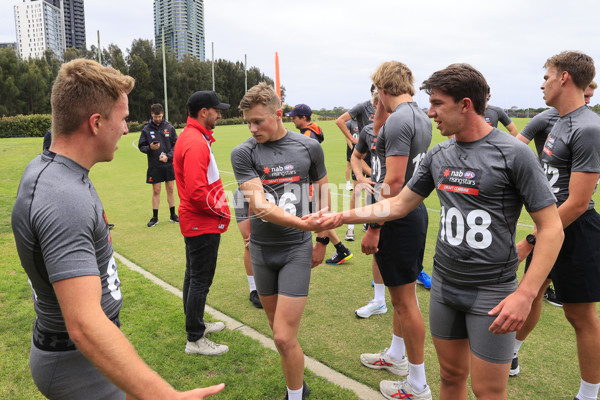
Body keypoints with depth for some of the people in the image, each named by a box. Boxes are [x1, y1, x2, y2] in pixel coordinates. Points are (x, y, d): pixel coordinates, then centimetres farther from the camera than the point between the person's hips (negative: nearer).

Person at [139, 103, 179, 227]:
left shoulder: (169, 128, 1)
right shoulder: (146, 129, 1)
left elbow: (176, 144, 3)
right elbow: (141, 146, 4)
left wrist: (168, 156, -11)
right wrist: (150, 148, -17)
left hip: (169, 165, 1)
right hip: (154, 166, -1)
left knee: (170, 190, 8)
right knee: (156, 191, 4)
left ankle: (173, 215, 20)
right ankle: (155, 217, 15)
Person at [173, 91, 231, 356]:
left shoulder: (190, 137, 12)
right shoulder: (196, 143, -22)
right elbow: (197, 192, -27)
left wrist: (219, 203, 10)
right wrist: (221, 210, -14)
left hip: (195, 221, 11)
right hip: (203, 224, -11)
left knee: (194, 275, 20)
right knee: (200, 281, -1)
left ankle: (196, 324, 36)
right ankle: (195, 340, 11)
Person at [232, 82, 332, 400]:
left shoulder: (309, 147, -3)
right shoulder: (243, 153, -7)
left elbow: (322, 187, 12)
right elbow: (259, 206, -18)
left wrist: (322, 239, 9)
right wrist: (308, 223, -30)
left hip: (297, 249, -2)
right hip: (261, 250, 2)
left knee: (284, 337, -7)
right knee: (278, 329, 17)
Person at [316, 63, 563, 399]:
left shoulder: (514, 154, -13)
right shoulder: (439, 155, 5)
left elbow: (551, 228, -13)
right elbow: (399, 205, 12)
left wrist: (525, 294, -21)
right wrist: (343, 217, 7)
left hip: (492, 292, -5)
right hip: (444, 284, 5)